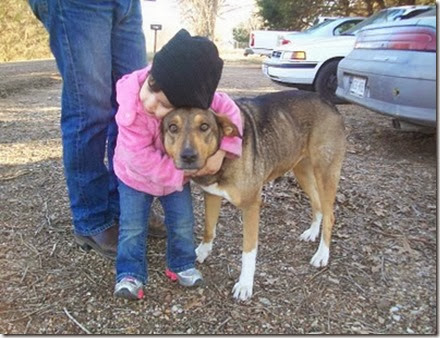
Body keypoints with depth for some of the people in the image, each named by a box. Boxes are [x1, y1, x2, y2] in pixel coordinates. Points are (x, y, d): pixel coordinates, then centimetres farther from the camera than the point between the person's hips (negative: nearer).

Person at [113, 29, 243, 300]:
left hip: (178, 175, 3)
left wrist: (221, 150, -32)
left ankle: (182, 265, 30)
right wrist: (183, 171, -33)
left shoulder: (195, 99, -29)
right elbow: (141, 158, -34)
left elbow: (230, 111, -19)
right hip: (136, 176, -3)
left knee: (183, 223, 9)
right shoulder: (131, 114, -38)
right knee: (133, 227, 0)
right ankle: (131, 273, 18)